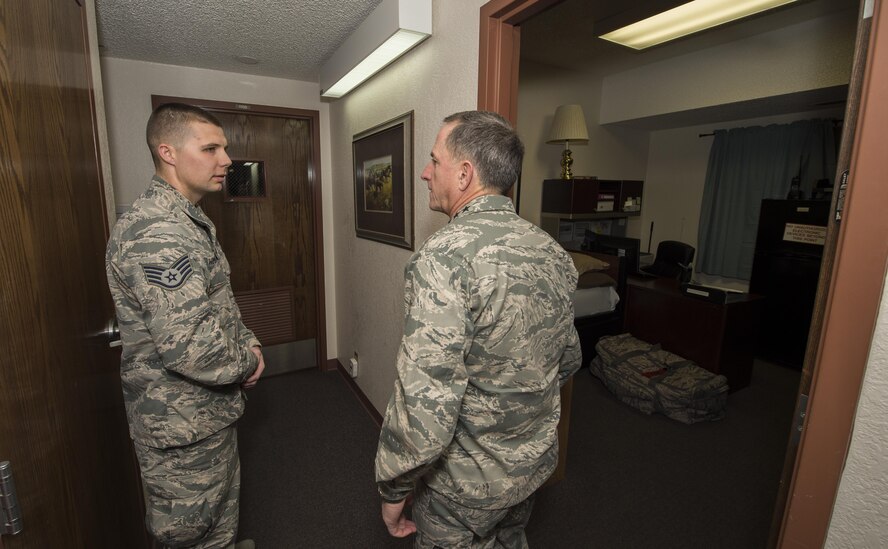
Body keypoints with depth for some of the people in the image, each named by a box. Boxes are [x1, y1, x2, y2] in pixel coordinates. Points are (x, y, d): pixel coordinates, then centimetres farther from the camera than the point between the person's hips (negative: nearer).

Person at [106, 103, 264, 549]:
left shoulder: (190, 221, 8)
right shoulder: (157, 232, -26)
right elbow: (187, 346, -32)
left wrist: (248, 343, 0)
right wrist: (246, 363, -14)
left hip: (210, 410, 9)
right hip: (183, 425, -9)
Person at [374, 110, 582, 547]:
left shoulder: (444, 257, -28)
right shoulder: (550, 250, -5)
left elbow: (424, 403, -30)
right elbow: (569, 359, 6)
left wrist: (393, 489, -13)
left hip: (465, 484, -6)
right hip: (537, 463, 7)